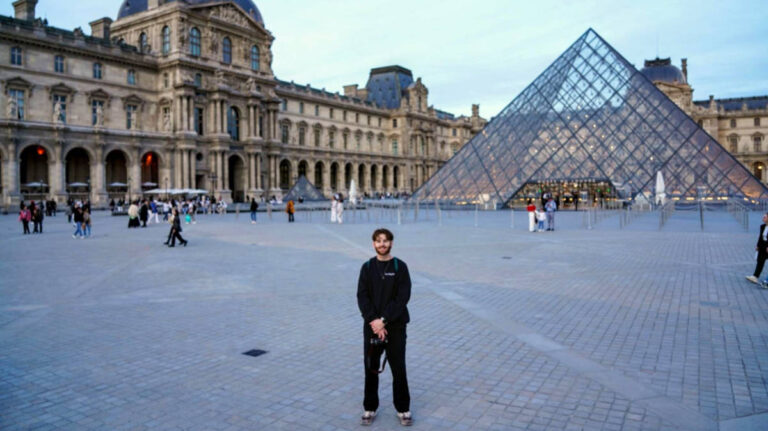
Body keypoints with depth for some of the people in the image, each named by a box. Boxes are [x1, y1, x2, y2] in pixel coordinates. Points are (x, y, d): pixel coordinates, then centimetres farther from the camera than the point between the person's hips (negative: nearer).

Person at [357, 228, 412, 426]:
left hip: (395, 325, -1)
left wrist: (384, 320, -16)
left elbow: (403, 297, -10)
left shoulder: (400, 267, -3)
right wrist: (373, 321, -15)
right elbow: (362, 297, -3)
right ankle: (370, 408, 23)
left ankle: (403, 409, 19)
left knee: (398, 368, 3)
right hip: (371, 325, 2)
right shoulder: (367, 267, 3)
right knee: (371, 368, 8)